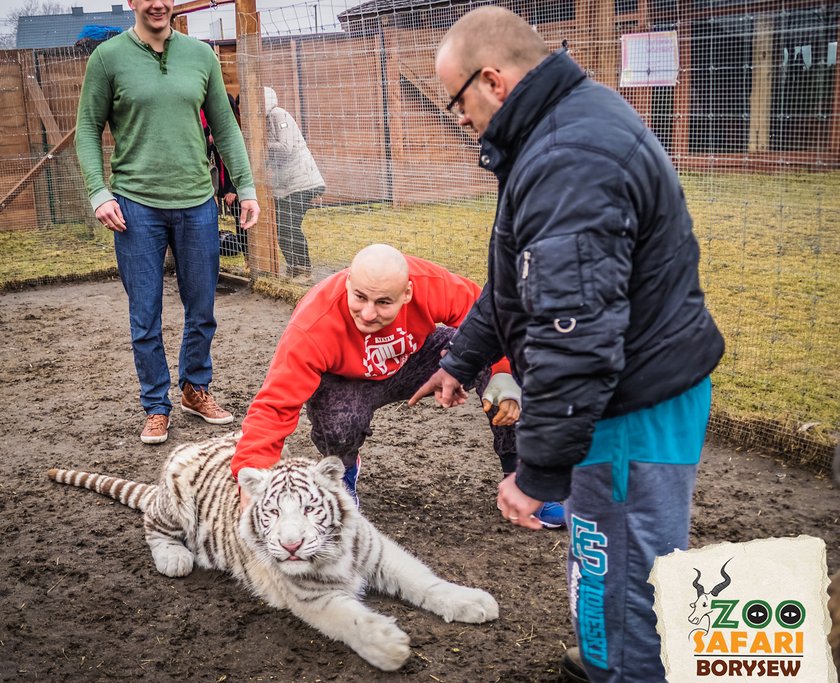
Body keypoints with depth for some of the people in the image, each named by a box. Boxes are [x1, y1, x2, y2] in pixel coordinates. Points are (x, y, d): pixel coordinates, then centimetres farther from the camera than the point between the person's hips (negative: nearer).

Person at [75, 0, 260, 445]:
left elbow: (225, 127, 10)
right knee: (145, 319, 5)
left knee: (202, 312, 11)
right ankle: (156, 408, 20)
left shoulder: (200, 55, 7)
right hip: (136, 206, -2)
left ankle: (195, 390, 31)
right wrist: (99, 193, -9)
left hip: (197, 203, 2)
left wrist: (246, 187, 5)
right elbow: (88, 129, 2)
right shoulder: (108, 57, 0)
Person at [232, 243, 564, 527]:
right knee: (339, 425, -38)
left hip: (414, 357, 3)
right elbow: (274, 406, -38)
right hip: (346, 382, -2)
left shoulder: (431, 284, -32)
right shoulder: (313, 327, -38)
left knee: (495, 355, -20)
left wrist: (505, 377, -31)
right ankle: (343, 471, 2)